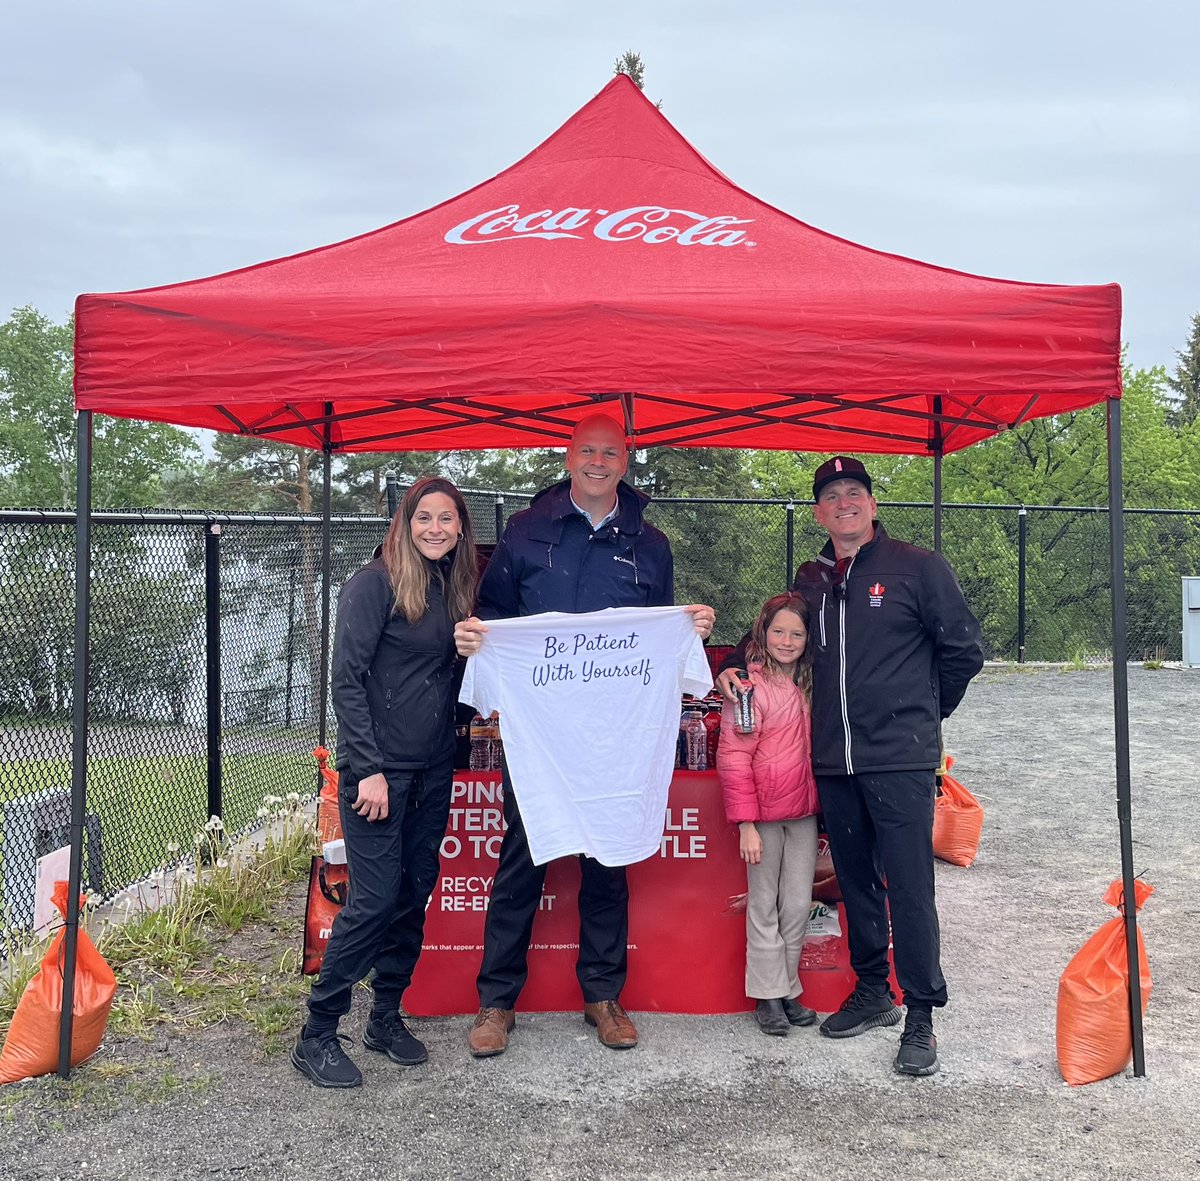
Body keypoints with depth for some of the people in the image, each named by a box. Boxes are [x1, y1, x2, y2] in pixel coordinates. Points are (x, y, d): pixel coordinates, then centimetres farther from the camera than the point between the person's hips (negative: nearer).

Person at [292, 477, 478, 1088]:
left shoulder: (455, 589, 11)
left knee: (415, 894, 11)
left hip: (433, 770, 7)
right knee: (374, 899, -6)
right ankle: (316, 1035, 7)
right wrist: (369, 770, -17)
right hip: (378, 767, -7)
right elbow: (347, 680, -13)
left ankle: (387, 1016, 26)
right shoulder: (376, 583, -9)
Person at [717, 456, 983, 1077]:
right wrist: (735, 667, 7)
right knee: (855, 882, 14)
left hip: (900, 761, -5)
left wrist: (921, 715, 8)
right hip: (834, 762, 5)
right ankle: (871, 993, 29)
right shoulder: (811, 580, 12)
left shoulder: (917, 567, -3)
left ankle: (921, 1017, 6)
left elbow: (964, 650, 2)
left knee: (908, 887, -4)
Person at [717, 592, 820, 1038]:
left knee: (798, 904, 11)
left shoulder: (810, 686, 9)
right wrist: (746, 823, -15)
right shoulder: (749, 686, -10)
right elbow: (733, 758, -12)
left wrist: (820, 802, 7)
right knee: (764, 905, 6)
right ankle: (768, 996, 17)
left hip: (804, 811, 6)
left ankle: (789, 989, 24)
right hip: (764, 813, -5)